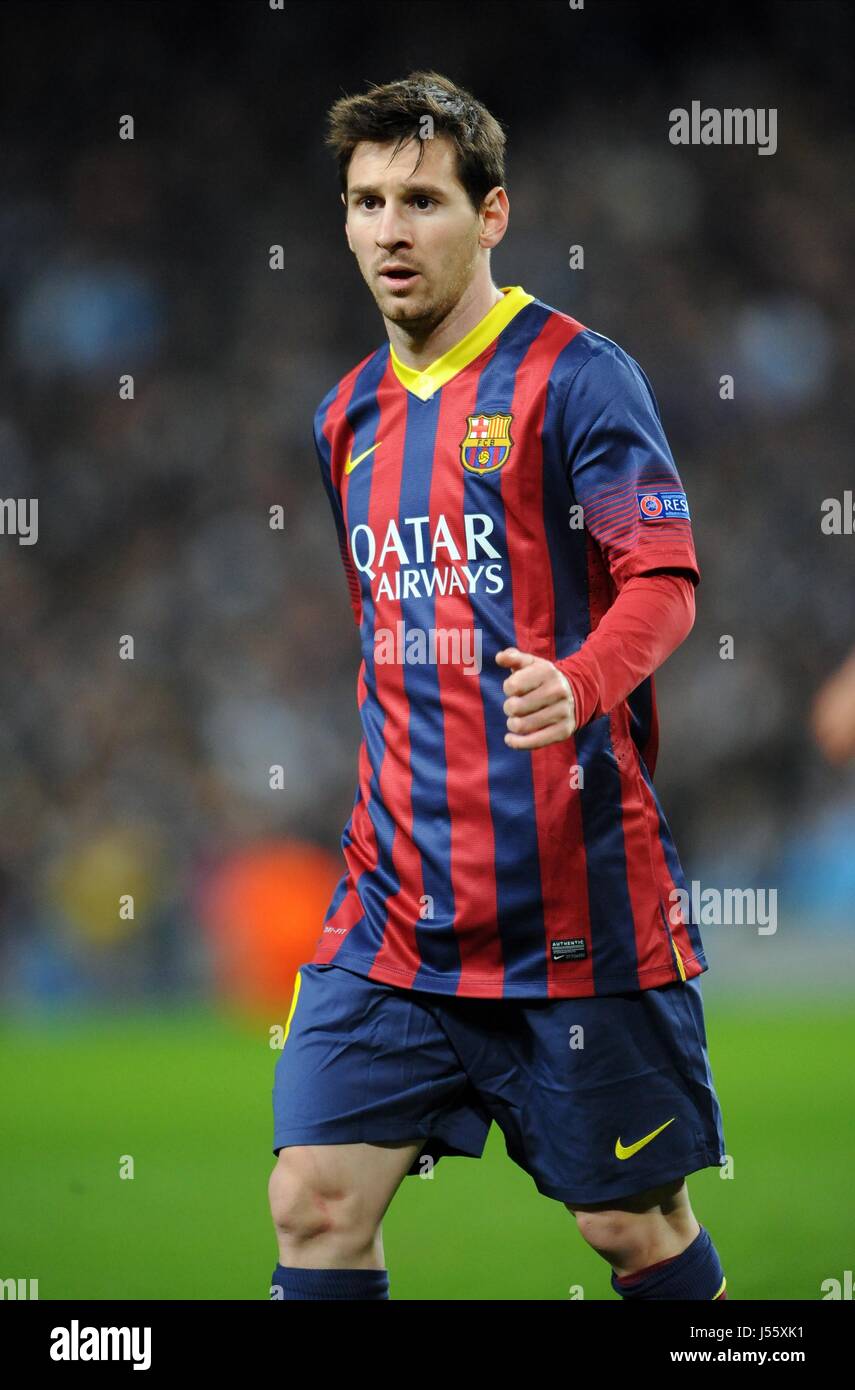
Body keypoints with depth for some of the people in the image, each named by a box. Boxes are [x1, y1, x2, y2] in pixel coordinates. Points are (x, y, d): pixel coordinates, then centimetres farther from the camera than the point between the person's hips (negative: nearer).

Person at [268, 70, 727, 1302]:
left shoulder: (573, 378, -7)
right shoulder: (352, 415, 14)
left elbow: (664, 583, -15)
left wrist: (576, 687, -35)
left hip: (575, 904, -6)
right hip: (399, 909, 6)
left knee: (632, 1224, 4)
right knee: (316, 1203, -4)